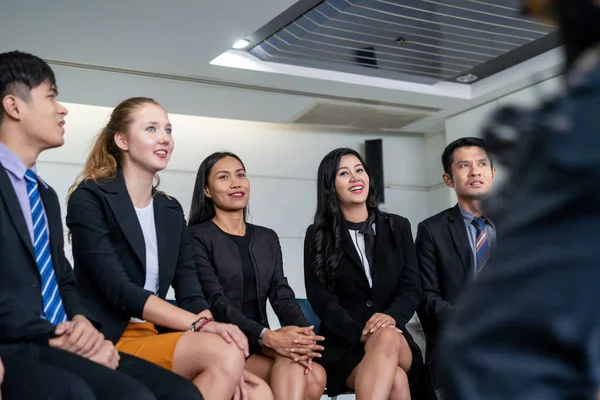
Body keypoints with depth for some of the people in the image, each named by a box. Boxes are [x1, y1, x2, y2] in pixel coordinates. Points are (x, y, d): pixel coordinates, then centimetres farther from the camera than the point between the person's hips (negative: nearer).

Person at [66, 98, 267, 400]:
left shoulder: (171, 210, 13)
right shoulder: (90, 198, -6)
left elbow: (190, 292, 4)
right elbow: (117, 289, -16)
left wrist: (229, 361, -13)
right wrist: (201, 324, -24)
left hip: (156, 337, 6)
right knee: (222, 353, -28)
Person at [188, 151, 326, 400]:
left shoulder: (267, 239, 16)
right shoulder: (197, 237, -3)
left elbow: (282, 295, 4)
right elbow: (215, 302, -15)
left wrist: (303, 332, -19)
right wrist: (267, 336, -30)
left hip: (259, 346, 5)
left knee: (315, 377, -24)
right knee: (291, 363, -29)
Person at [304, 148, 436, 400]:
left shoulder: (398, 227, 11)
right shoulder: (318, 235, 5)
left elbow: (412, 287, 4)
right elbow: (319, 297, -3)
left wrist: (391, 316, -19)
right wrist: (359, 332, -20)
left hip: (395, 340, 2)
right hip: (343, 345, -2)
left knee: (386, 338, -37)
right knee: (395, 379, -35)